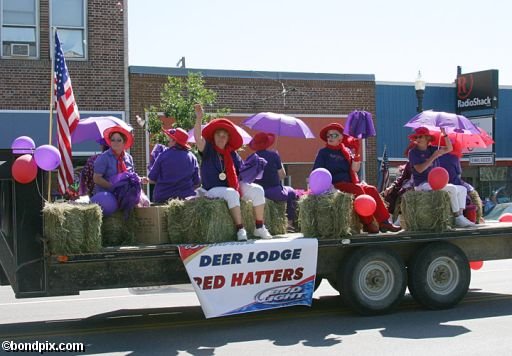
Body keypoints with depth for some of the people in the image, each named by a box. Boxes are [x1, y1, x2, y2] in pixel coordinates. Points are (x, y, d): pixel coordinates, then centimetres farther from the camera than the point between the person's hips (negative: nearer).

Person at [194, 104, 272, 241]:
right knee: (232, 193, -36)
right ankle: (240, 229, -35)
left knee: (257, 190, -13)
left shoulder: (232, 153, 12)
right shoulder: (208, 150, -1)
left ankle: (259, 228, -12)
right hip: (213, 189, -5)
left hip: (233, 185, 5)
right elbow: (198, 138, -20)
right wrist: (199, 118, -31)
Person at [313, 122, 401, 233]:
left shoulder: (346, 151, 17)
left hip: (349, 183, 5)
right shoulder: (323, 152, 5)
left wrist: (356, 153, -6)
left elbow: (354, 169, 6)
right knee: (358, 190, -29)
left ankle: (384, 222, -22)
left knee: (371, 189, -16)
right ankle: (368, 224, -27)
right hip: (334, 185, -5)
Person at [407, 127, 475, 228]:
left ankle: (461, 215, -8)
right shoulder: (413, 152, -5)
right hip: (422, 184, -8)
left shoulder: (431, 149, 13)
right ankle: (458, 219, -21)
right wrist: (433, 157, -19)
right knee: (452, 188, -24)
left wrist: (444, 134, 0)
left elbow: (449, 149, 12)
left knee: (462, 189, 5)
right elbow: (419, 169, -18)